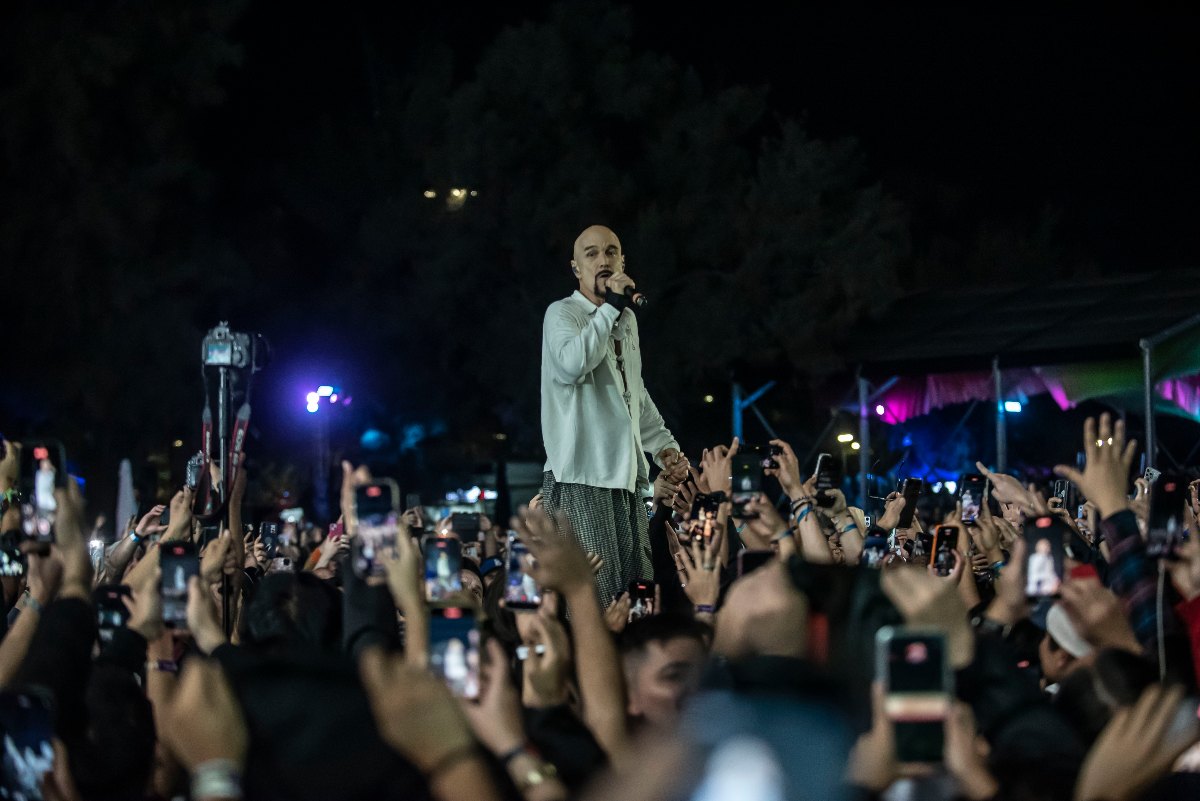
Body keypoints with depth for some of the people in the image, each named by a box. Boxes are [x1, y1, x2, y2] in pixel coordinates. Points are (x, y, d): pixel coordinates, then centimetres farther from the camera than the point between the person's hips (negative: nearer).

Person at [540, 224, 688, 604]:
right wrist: (612, 307, -19)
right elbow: (572, 364, -27)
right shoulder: (562, 313, -5)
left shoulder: (627, 319, 17)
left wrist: (665, 446, 18)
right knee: (596, 592, -13)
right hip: (579, 475, -8)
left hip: (625, 473, 8)